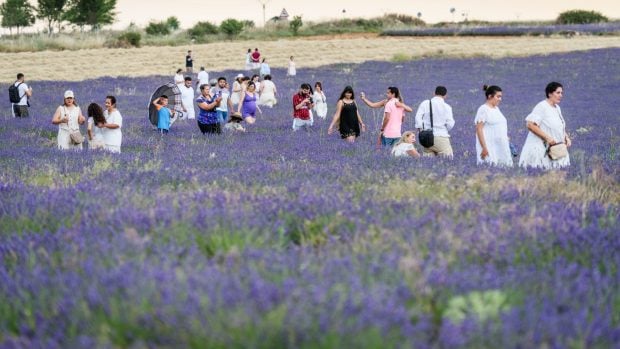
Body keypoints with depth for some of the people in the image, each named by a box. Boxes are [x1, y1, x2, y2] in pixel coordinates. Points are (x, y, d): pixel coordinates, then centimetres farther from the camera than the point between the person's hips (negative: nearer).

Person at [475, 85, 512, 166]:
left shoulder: (496, 109, 16)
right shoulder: (483, 109, -7)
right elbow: (479, 129, -13)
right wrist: (484, 147, -18)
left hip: (500, 147, 8)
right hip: (489, 148, -8)